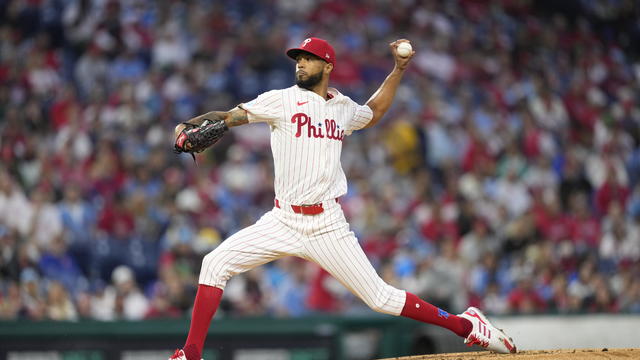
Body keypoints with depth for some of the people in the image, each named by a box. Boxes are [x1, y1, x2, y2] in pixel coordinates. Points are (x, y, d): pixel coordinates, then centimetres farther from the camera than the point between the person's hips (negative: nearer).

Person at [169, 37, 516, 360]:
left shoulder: (344, 108, 10)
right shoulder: (282, 101, 0)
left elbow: (373, 112, 34)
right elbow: (229, 116, -9)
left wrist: (399, 69, 25)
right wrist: (187, 127, -26)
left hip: (328, 226, 0)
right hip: (283, 222, 0)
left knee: (380, 298, -4)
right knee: (215, 264, -14)